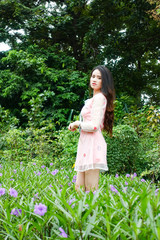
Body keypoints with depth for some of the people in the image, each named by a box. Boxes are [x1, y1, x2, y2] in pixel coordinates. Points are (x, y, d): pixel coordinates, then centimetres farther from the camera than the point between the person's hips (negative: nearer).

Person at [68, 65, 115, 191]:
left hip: (93, 143, -10)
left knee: (91, 189, -7)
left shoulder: (99, 97, -8)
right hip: (86, 144, 10)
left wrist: (77, 123, -1)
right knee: (79, 188, 10)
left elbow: (94, 126, -17)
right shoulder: (93, 99, 22)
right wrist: (76, 125, 14)